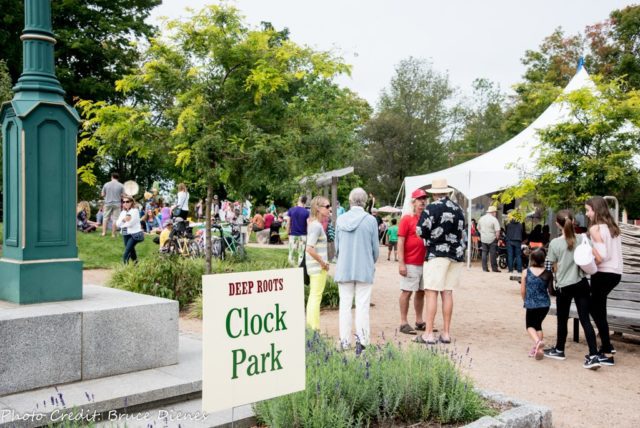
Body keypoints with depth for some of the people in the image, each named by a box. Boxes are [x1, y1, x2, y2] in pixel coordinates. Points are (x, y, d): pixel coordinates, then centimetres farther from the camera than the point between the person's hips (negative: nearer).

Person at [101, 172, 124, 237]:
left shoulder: (106, 184, -1)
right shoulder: (121, 185, -4)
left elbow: (103, 195, 4)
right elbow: (123, 195, -3)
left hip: (108, 203, 1)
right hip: (116, 204, -1)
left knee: (105, 217, 12)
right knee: (115, 218, 2)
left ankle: (104, 232, 9)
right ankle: (113, 234, 3)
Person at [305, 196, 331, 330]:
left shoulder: (313, 223, 11)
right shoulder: (317, 226, -18)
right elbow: (310, 249, -27)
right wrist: (322, 263, -17)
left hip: (315, 265, 10)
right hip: (318, 267, -10)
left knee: (313, 296, 15)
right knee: (316, 296, -4)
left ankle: (310, 326, 23)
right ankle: (315, 329, 2)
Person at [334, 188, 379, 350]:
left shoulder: (340, 219, -1)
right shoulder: (370, 220, -8)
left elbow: (336, 246, 7)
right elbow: (375, 247, -1)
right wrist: (373, 262, 19)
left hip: (344, 268, 2)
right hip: (364, 269, -2)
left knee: (345, 304, 9)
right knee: (362, 305, 3)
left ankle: (345, 341, 13)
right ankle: (361, 339, 1)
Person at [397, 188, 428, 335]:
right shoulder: (406, 219, -5)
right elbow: (400, 242, -8)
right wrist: (401, 263, -14)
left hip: (425, 262, 6)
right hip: (410, 263, -6)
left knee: (421, 292, 11)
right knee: (407, 291, -1)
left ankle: (419, 321, 21)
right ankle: (403, 323, 5)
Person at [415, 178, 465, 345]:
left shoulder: (432, 208, -9)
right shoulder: (458, 209, 10)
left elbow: (421, 231, -12)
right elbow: (461, 230, 17)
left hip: (437, 254, -6)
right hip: (455, 254, 6)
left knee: (432, 293, -4)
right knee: (447, 293, 10)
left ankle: (428, 334, -5)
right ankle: (446, 333, 13)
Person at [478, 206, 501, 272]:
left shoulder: (481, 218, 6)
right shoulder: (494, 219, -14)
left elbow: (478, 228, 16)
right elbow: (497, 231, -18)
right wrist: (497, 238, -6)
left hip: (483, 239, 5)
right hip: (492, 239, -5)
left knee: (484, 253, 10)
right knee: (493, 254, 2)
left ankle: (484, 268, 10)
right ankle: (494, 268, 7)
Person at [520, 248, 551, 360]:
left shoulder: (526, 272, -8)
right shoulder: (547, 273, -6)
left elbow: (522, 290, -3)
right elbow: (550, 289, 2)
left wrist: (525, 301, 13)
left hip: (531, 304, -2)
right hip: (544, 304, 2)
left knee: (530, 325, 13)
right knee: (538, 324, 19)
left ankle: (537, 341, -15)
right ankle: (538, 348, 16)